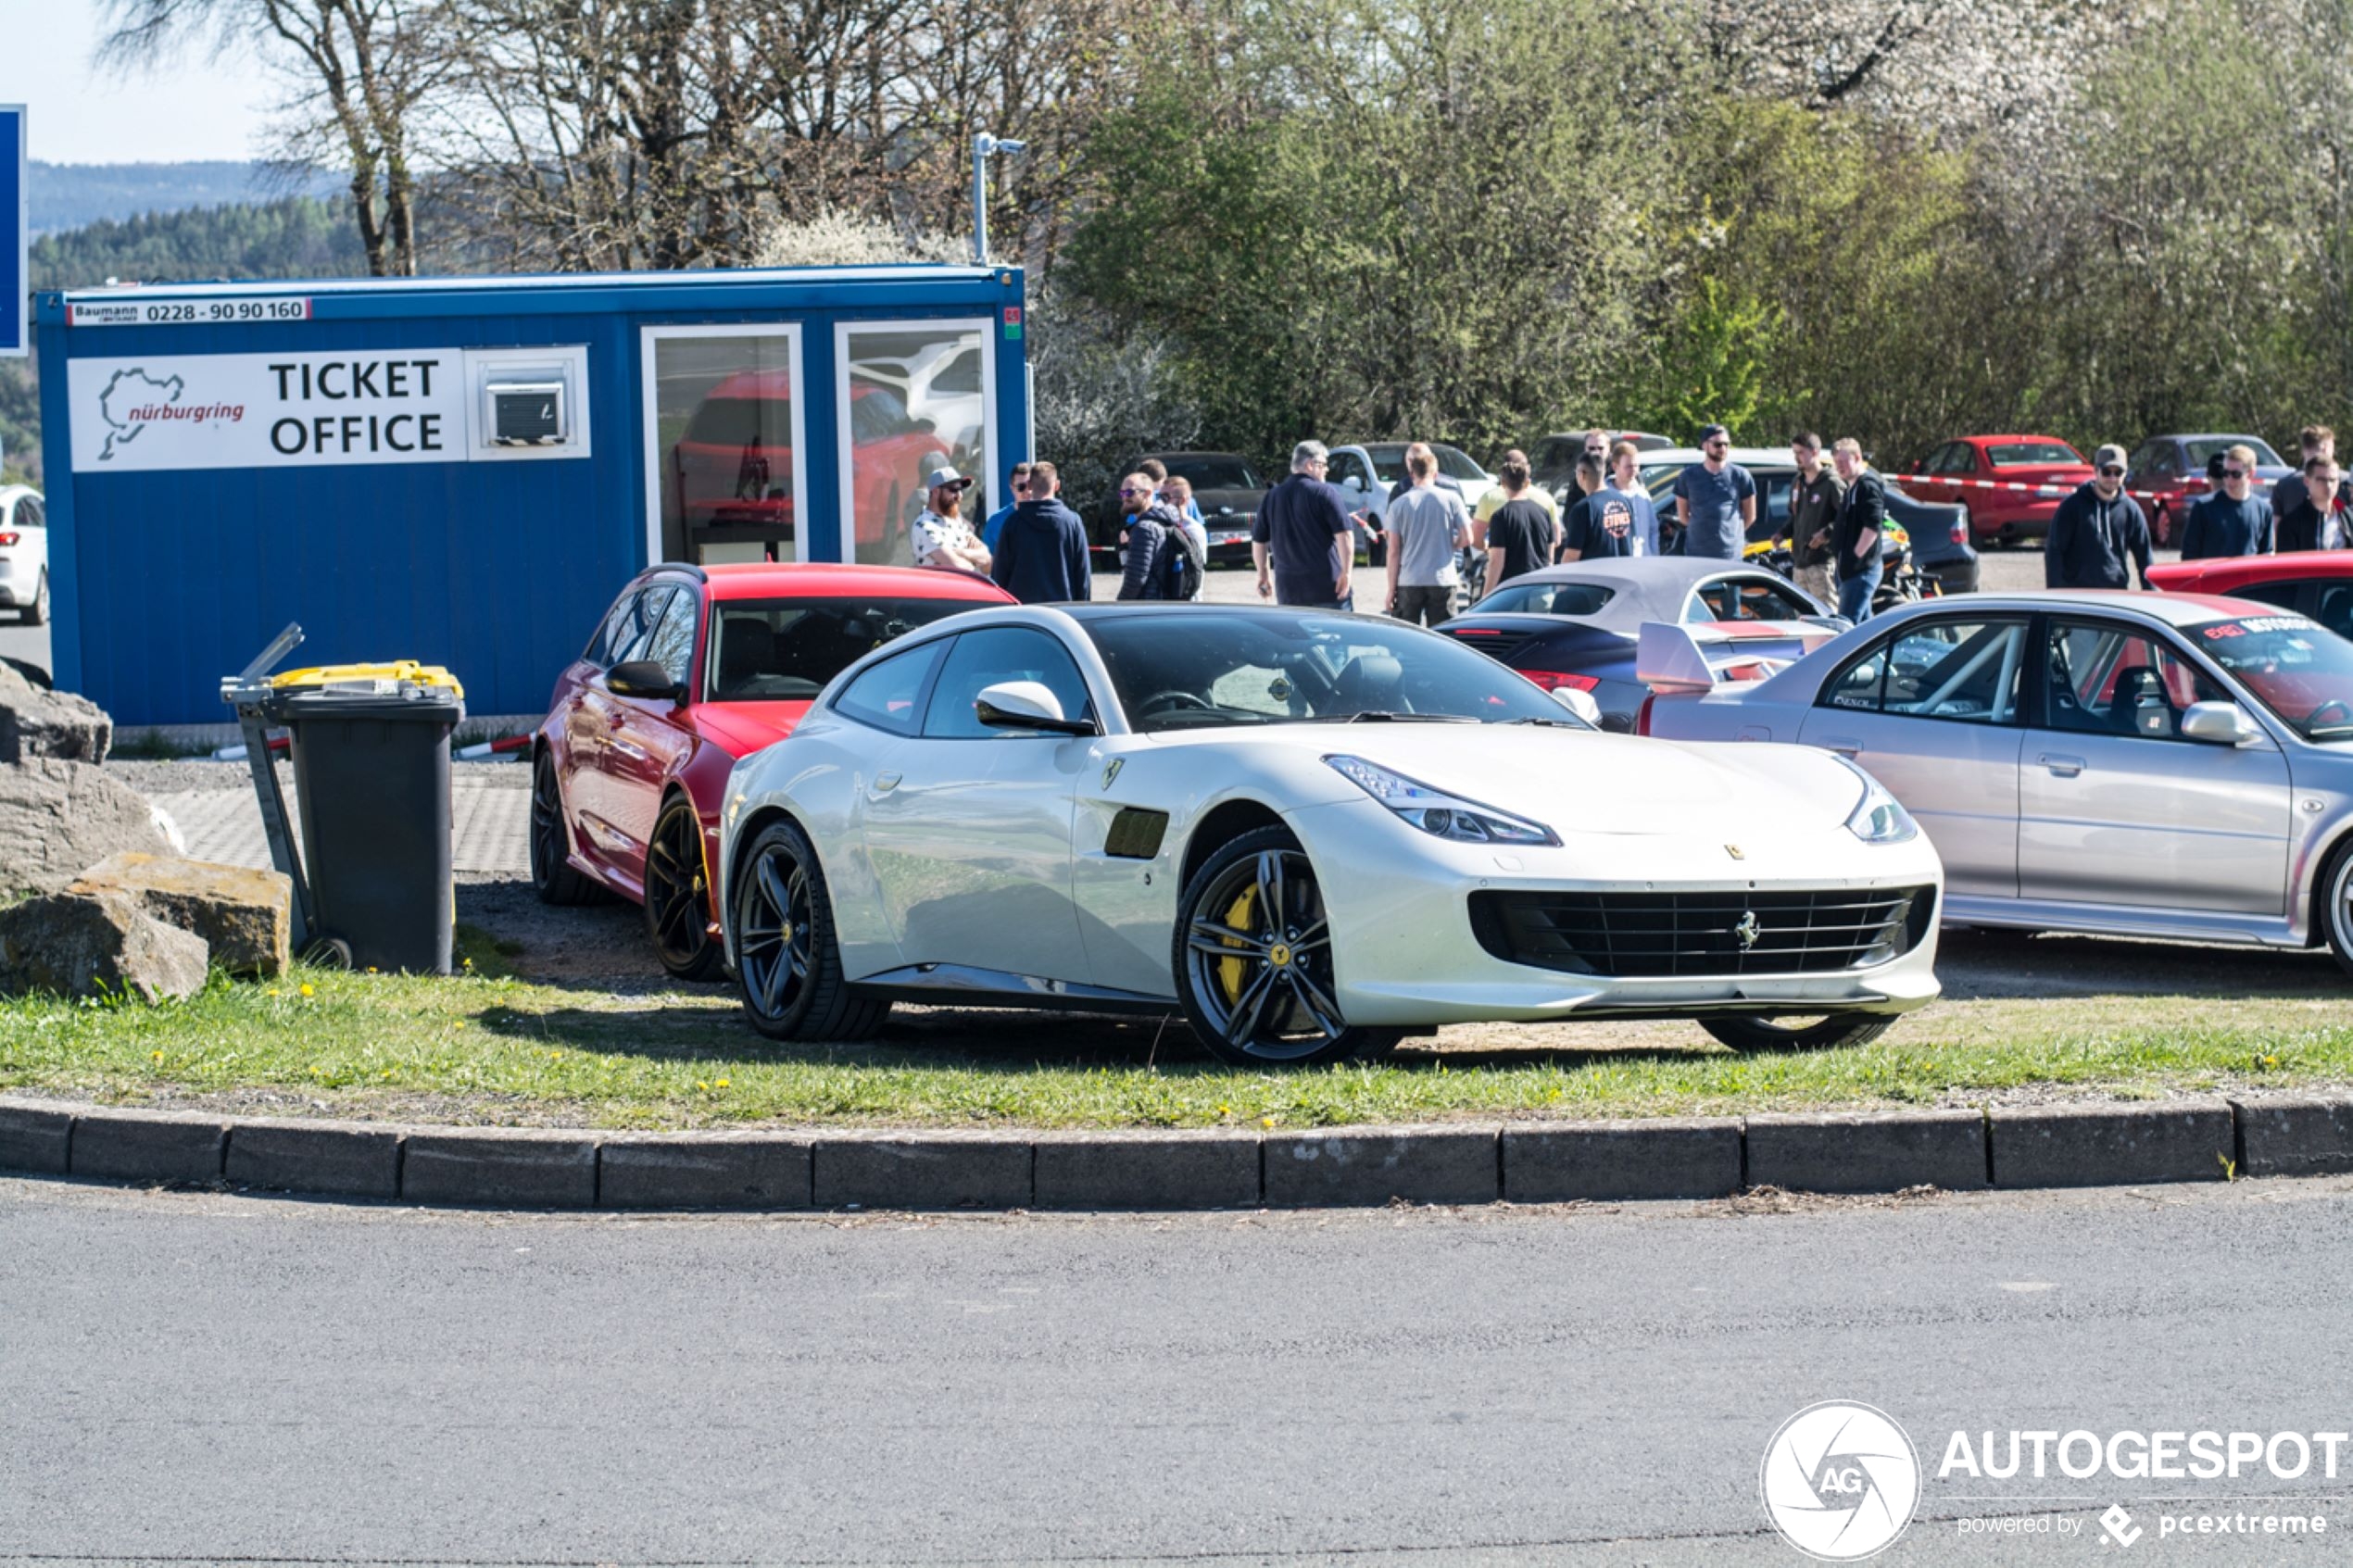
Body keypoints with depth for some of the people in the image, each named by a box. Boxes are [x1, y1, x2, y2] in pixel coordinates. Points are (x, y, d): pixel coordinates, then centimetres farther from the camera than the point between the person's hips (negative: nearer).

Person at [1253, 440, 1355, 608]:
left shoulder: (1272, 496, 10)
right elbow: (1344, 535, -15)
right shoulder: (1324, 492, -6)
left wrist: (1264, 574, 27)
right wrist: (1346, 572, -13)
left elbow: (1258, 541, 16)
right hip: (1328, 588, -4)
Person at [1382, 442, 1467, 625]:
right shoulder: (1451, 499, -2)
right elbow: (1466, 538, -2)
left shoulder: (1398, 505, -2)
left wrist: (1391, 589, 4)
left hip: (1409, 582, 0)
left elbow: (1394, 552, -1)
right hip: (1442, 581, 0)